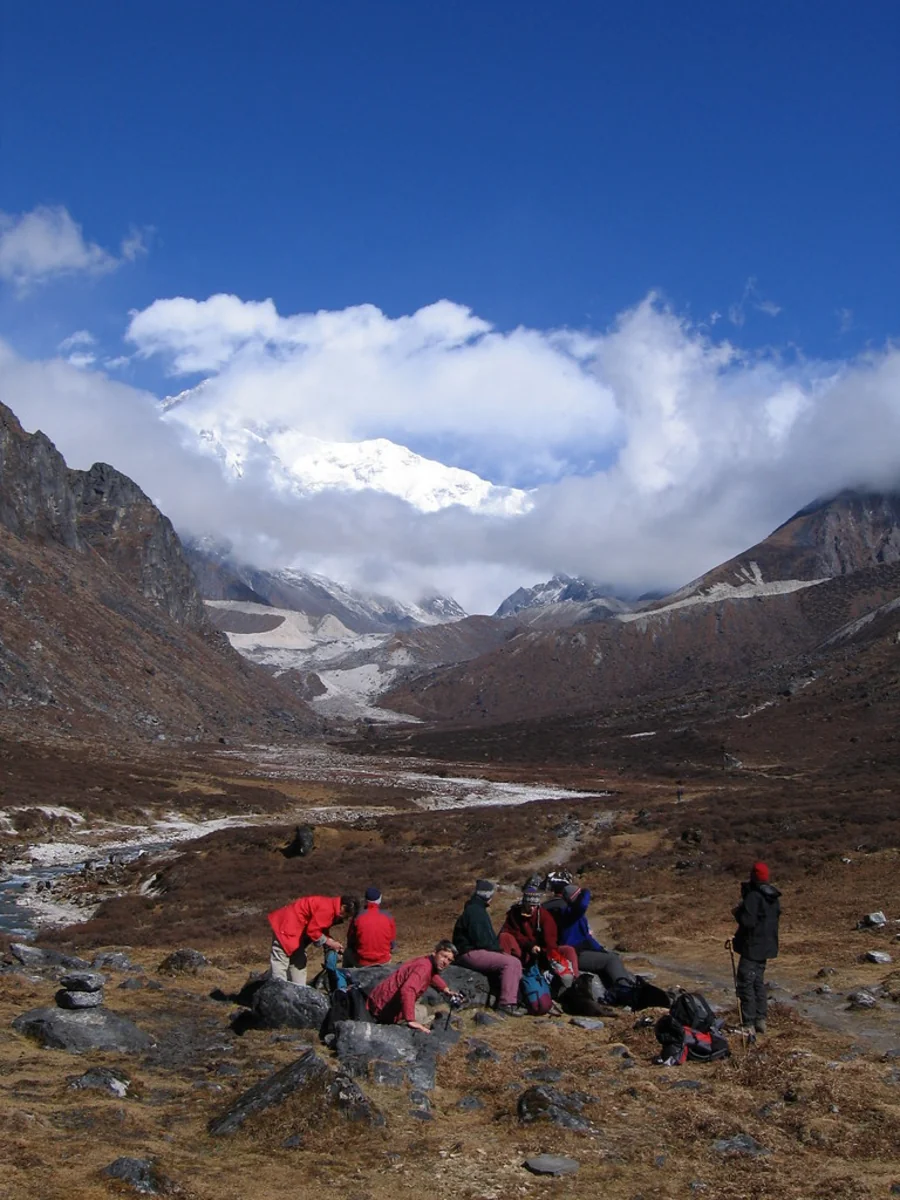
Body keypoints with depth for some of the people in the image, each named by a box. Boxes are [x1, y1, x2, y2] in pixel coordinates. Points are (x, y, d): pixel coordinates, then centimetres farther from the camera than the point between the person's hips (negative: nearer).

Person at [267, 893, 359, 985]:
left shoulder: (331, 907, 5)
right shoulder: (327, 908, -26)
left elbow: (322, 930, 14)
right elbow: (312, 930, -24)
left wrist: (334, 942, -1)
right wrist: (329, 942, -14)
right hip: (285, 927, -11)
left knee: (299, 963, 15)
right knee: (279, 965, -11)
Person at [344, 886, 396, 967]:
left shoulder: (358, 917, -12)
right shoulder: (388, 917, -8)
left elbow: (350, 942, 0)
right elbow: (392, 944, 0)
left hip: (362, 963, -1)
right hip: (384, 962, 1)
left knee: (347, 952, 29)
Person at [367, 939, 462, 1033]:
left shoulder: (429, 962, 6)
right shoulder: (424, 967, -24)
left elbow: (433, 976, 34)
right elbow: (407, 990, -42)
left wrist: (446, 990, 24)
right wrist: (411, 1021, -45)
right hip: (385, 1006, -10)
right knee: (422, 1012, -13)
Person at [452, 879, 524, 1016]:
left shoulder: (477, 909, 19)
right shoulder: (474, 911, -14)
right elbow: (481, 940, -20)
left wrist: (497, 948, 8)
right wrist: (498, 949, -8)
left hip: (478, 951, 11)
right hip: (471, 953, -11)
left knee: (515, 962, 5)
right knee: (510, 963, -23)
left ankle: (516, 998, 1)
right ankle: (506, 1003, -25)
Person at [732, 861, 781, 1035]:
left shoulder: (753, 897, -21)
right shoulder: (774, 898, 8)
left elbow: (748, 922, -27)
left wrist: (737, 912, -7)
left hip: (752, 947, -9)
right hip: (767, 947, 9)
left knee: (746, 984, -3)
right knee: (759, 983, 18)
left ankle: (749, 1024, -3)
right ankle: (761, 1020, 22)